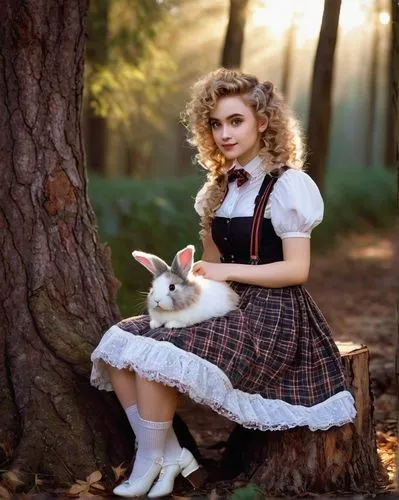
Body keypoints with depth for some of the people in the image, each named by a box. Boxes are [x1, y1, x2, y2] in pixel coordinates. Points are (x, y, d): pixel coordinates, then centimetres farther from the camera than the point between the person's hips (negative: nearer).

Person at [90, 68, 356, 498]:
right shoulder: (222, 186, 14)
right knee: (118, 344, -10)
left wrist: (225, 271, -16)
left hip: (271, 316, -8)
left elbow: (297, 269, -14)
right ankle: (170, 453, -6)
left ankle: (150, 462, -6)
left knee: (156, 356, -26)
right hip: (228, 306, 8)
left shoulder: (286, 185, -9)